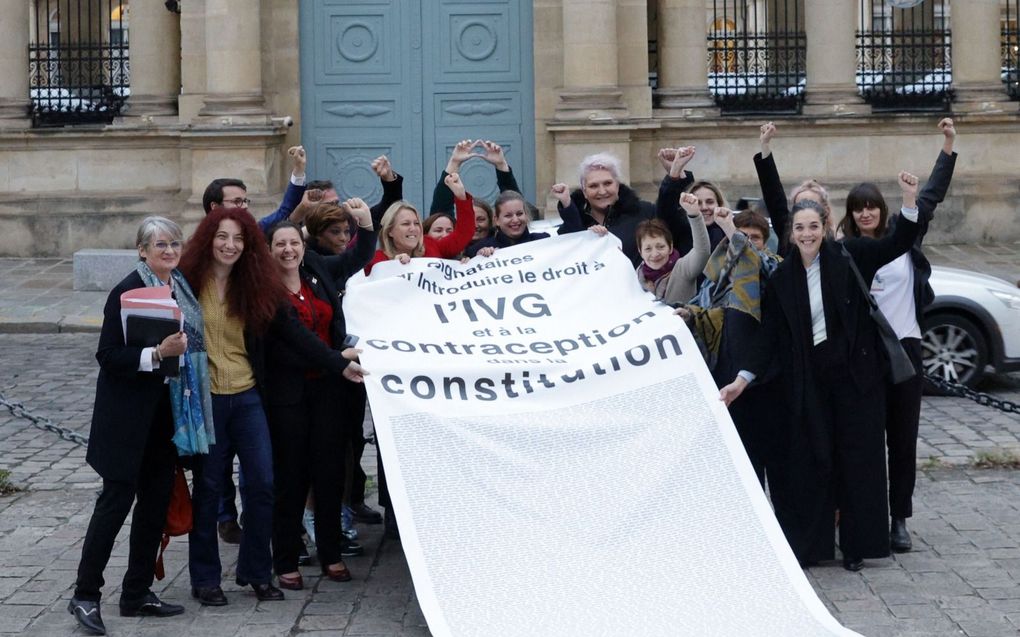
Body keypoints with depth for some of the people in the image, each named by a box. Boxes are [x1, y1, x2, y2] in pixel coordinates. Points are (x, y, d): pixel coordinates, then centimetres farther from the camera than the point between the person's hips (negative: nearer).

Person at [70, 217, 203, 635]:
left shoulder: (183, 289, 8)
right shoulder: (127, 292, -13)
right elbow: (108, 355, -17)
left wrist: (182, 352, 4)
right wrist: (158, 353, -26)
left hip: (168, 410, 7)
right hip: (129, 414, -7)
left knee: (157, 500, 10)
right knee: (117, 498, -5)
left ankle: (137, 593, 19)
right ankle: (85, 596, 3)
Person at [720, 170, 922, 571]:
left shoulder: (847, 256, -2)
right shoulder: (781, 278, 2)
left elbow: (898, 243, -8)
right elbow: (770, 336, 2)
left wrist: (909, 200, -24)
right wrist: (742, 379, -5)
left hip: (854, 373, -1)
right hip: (807, 380, 1)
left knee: (858, 458, 3)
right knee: (809, 462, 3)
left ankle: (857, 545, 12)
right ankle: (808, 544, 13)